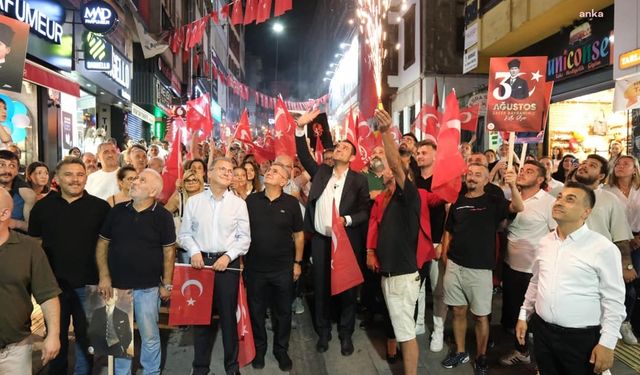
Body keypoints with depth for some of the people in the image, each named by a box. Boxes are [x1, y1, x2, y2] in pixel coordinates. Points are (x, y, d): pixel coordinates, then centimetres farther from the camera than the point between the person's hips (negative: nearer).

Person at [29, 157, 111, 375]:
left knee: (86, 335, 12)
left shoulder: (100, 207, -6)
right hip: (53, 283, 2)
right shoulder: (42, 206, 0)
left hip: (88, 284, -2)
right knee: (56, 335, 19)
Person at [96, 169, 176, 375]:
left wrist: (167, 284, -4)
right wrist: (104, 276, -1)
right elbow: (102, 244, 7)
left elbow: (169, 251, -3)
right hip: (117, 285, 3)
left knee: (150, 336, 8)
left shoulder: (163, 216, -6)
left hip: (147, 287, -3)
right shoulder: (117, 211, 3)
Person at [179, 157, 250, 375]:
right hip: (200, 262, 1)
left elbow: (244, 238, 0)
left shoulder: (239, 204, 1)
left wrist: (228, 256, -12)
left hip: (228, 263, -1)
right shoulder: (194, 201, 4)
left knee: (228, 314, 6)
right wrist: (194, 252, -9)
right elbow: (185, 233, 7)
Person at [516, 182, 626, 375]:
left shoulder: (603, 248, -13)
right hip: (542, 331, 5)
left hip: (581, 338, -5)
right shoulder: (545, 242, 4)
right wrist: (524, 316, 14)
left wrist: (607, 343, -12)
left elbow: (614, 300, -11)